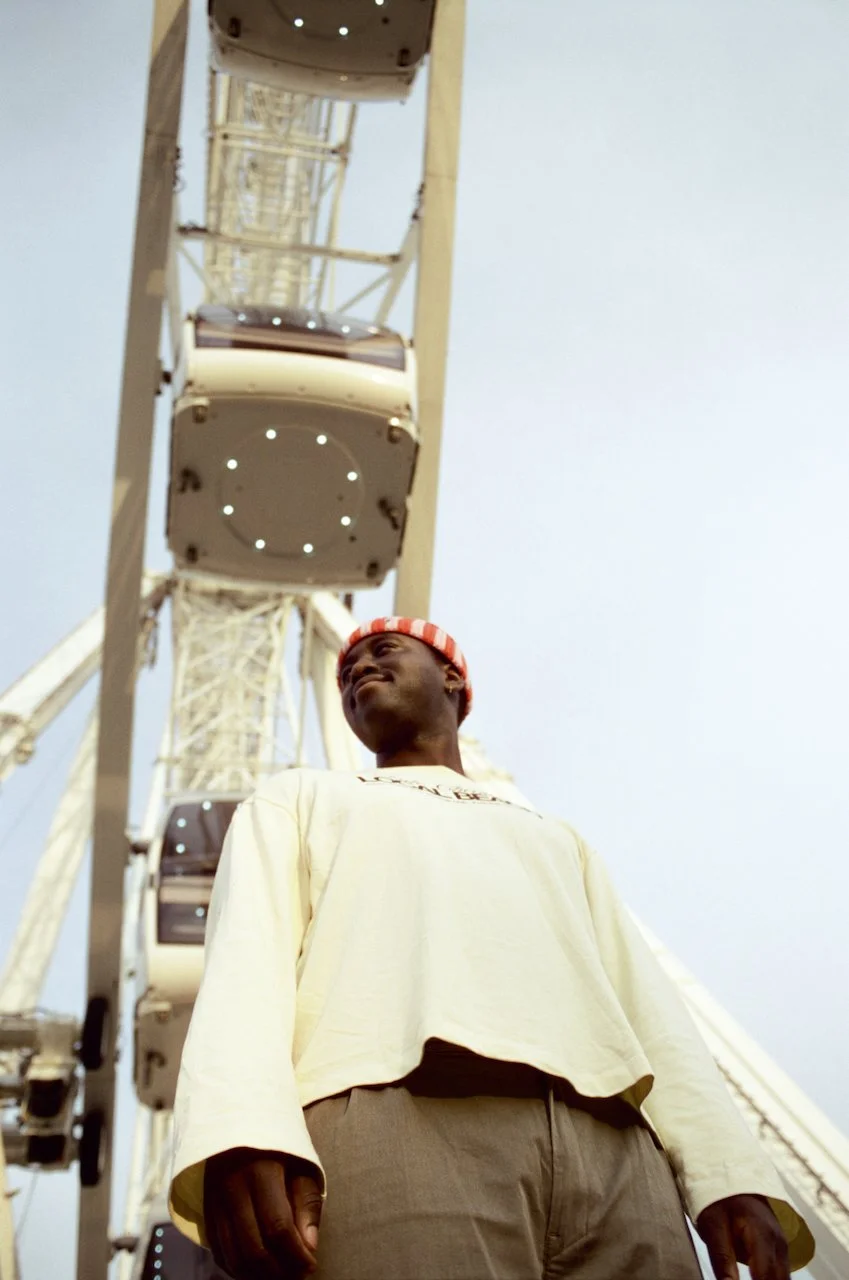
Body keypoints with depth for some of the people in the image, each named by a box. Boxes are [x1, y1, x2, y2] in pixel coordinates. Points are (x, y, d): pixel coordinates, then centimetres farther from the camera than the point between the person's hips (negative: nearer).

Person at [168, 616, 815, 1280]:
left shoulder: (554, 840, 36)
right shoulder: (299, 799, 28)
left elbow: (646, 1004, 21)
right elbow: (246, 956, 9)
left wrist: (733, 1172, 2)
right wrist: (242, 1135, -13)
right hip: (396, 1119, -3)